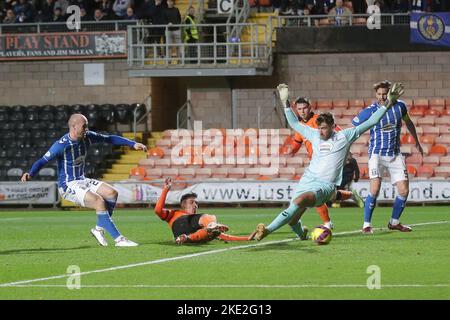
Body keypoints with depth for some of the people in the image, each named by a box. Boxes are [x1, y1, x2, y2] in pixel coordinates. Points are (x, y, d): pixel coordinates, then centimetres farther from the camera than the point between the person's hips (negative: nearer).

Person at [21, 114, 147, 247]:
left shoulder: (87, 137, 0)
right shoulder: (61, 145, -20)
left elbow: (109, 139, 9)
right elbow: (43, 161, -22)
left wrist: (133, 144, 6)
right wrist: (30, 174, -40)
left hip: (82, 181, 8)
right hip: (68, 186, -8)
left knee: (112, 193, -11)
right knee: (99, 202, -25)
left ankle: (99, 228, 2)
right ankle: (118, 239, -21)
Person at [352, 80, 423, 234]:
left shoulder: (399, 106, -1)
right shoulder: (370, 111, -12)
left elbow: (408, 123, 19)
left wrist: (417, 142, 28)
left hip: (395, 155, 4)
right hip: (377, 154, -4)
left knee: (404, 191, 0)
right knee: (375, 189, -21)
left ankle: (394, 222, 20)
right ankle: (366, 224, -8)